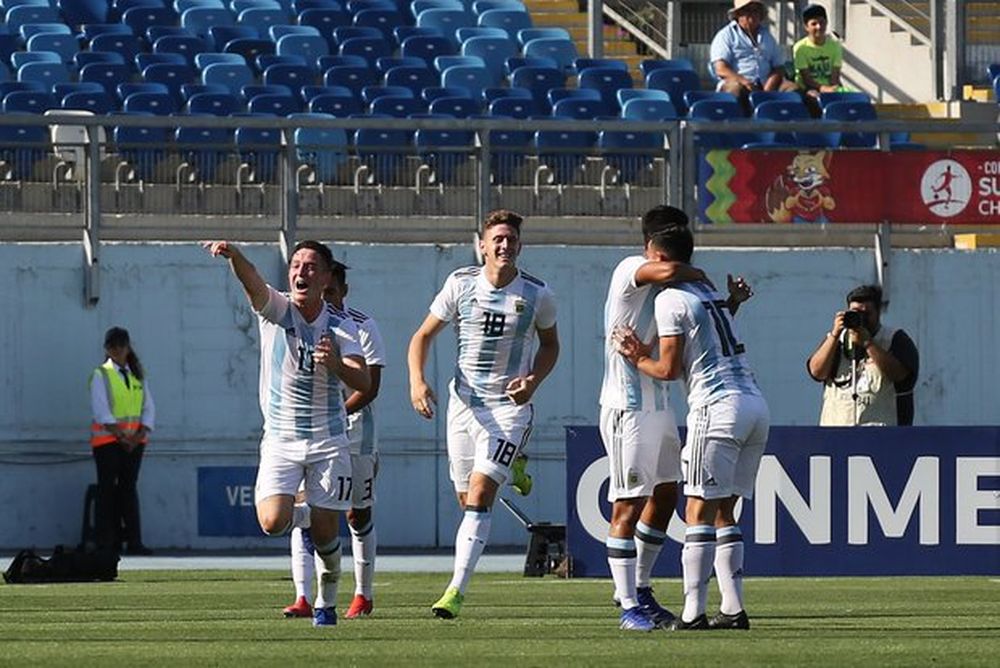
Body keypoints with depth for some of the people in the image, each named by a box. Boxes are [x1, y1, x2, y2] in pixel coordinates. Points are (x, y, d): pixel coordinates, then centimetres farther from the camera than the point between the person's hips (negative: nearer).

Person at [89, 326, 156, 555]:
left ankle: (134, 542, 0)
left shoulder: (137, 376, 13)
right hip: (107, 439, -4)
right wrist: (121, 435, -17)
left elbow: (148, 409, 9)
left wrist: (139, 435, -7)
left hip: (134, 440, 4)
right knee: (107, 490, -5)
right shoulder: (101, 375, -1)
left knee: (129, 488, 3)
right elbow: (100, 410, -10)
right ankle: (106, 543, -6)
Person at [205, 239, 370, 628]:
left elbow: (363, 384, -14)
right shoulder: (276, 311, -4)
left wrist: (336, 365, -35)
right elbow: (252, 281, -26)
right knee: (273, 522, -20)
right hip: (280, 440, 0)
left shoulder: (342, 329, -2)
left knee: (325, 534, -1)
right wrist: (233, 255, -47)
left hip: (328, 442, 0)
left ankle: (326, 602, 23)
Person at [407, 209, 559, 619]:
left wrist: (534, 380, -6)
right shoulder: (461, 284, -3)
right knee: (466, 498, 11)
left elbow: (550, 344, 13)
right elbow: (423, 336, 5)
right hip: (464, 401, 3)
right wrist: (417, 381, -13)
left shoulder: (536, 294, -5)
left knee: (479, 495, -17)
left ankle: (457, 590, -20)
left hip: (509, 405, -3)